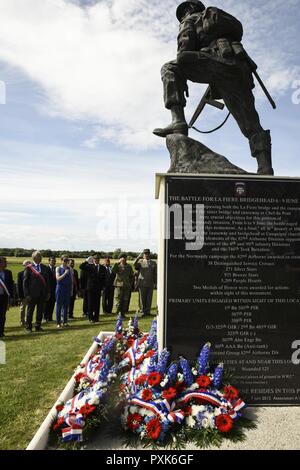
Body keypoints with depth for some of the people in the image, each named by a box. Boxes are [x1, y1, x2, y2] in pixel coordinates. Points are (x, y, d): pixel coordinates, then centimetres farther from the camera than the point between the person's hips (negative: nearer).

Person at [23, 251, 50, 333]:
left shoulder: (44, 268, 8)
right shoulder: (29, 268, -5)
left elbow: (47, 281, 11)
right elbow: (25, 282, -5)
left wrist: (48, 292, 6)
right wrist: (27, 294, -10)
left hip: (42, 294, 4)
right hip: (32, 294, -4)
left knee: (40, 311, 10)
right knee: (30, 311, 8)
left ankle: (38, 326, 22)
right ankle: (28, 327, 21)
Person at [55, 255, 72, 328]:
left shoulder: (70, 269, 9)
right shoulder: (58, 268, -1)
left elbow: (71, 280, 12)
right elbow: (58, 278, -12)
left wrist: (71, 290, 10)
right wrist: (65, 273, -22)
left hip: (68, 289, 3)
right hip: (60, 288, -3)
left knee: (66, 305, 7)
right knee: (59, 305, 2)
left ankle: (65, 321, 15)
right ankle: (58, 322, 8)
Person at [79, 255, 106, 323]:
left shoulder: (102, 268, 6)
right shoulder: (89, 266, 0)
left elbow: (104, 278, 8)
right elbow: (81, 267, -14)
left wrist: (102, 286, 1)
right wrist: (87, 261, -16)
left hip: (98, 288, 2)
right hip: (90, 288, -2)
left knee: (97, 303, 6)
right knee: (90, 303, 3)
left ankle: (96, 318, 15)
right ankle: (91, 318, 11)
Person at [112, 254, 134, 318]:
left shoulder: (129, 267, 10)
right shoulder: (118, 266, 1)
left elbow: (132, 276, 18)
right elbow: (113, 272, -20)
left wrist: (130, 284, 9)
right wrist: (118, 263, -22)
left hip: (127, 286, 3)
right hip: (119, 285, -3)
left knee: (125, 301, 6)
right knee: (118, 300, -3)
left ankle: (123, 313, 16)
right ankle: (118, 313, 5)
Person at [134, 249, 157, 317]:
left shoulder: (153, 263, 11)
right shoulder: (140, 261, 6)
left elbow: (155, 274, 12)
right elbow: (134, 265, -16)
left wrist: (155, 283, 6)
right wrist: (139, 257, -26)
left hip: (150, 284, 1)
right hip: (142, 283, -1)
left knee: (149, 298, 3)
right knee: (142, 298, 2)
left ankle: (148, 311, 13)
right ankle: (143, 311, 11)